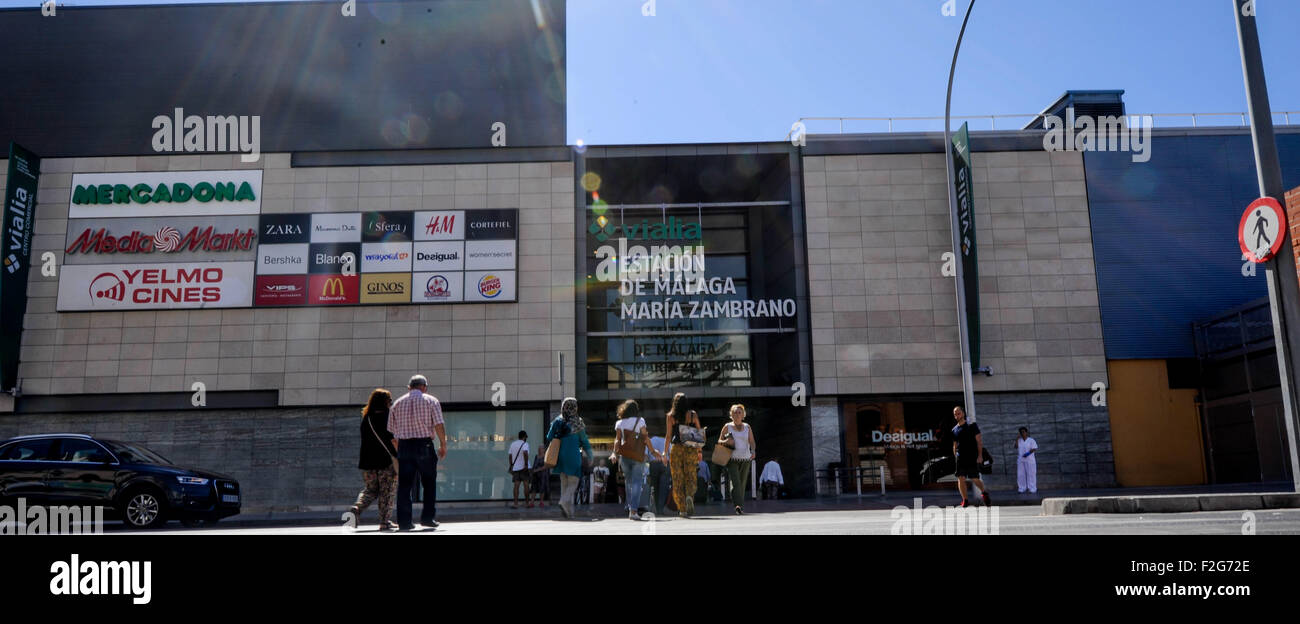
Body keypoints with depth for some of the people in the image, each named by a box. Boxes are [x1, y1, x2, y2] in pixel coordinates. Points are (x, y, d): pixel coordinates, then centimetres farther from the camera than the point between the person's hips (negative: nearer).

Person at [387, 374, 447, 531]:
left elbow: (391, 430, 12)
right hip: (424, 445, -3)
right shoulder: (431, 400, 3)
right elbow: (439, 424, -7)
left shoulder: (397, 403, 13)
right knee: (429, 483, 9)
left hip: (404, 446, 3)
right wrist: (443, 445, 0)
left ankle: (404, 521, 1)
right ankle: (428, 517, 6)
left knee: (404, 485, 4)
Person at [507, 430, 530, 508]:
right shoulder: (524, 444, -5)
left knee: (516, 485, 1)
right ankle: (527, 502, 6)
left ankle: (515, 503, -8)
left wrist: (511, 466, 16)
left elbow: (510, 455, 11)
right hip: (523, 467, -5)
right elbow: (525, 453, -23)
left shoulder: (513, 444, 12)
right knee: (526, 485, 2)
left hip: (515, 468, 5)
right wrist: (526, 464, -20)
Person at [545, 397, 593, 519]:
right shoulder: (577, 423, -7)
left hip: (561, 456, 4)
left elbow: (549, 438, 4)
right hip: (573, 456, -4)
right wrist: (590, 457, 6)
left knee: (564, 484, 12)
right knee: (573, 482, 2)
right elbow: (584, 441, -2)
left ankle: (569, 511, 12)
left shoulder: (557, 421, 4)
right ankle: (564, 502, -22)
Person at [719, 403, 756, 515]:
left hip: (745, 459, 3)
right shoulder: (727, 427, 6)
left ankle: (740, 507, 14)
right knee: (735, 482, -18)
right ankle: (739, 506, -29)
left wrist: (753, 451, -9)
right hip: (732, 459, -3)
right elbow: (719, 441, 10)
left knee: (742, 484, 4)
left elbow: (752, 443, 12)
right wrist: (725, 441, -13)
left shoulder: (747, 427, 12)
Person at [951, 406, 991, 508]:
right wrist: (955, 458, 9)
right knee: (961, 479, -7)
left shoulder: (972, 426, 1)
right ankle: (965, 500, 0)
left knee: (975, 479, -1)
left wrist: (980, 455, -9)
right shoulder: (954, 430, 12)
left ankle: (984, 492, 28)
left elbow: (979, 441, -2)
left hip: (972, 457, -3)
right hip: (960, 458, 3)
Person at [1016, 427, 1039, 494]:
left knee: (1031, 474, -3)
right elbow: (1016, 447, -2)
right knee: (1021, 474, 2)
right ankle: (1022, 489, 8)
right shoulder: (1019, 440, 11)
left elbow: (1034, 449, -7)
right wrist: (1017, 440, -7)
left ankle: (1032, 489, 0)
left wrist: (1028, 453, -20)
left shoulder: (1031, 440, 0)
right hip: (1020, 460, 4)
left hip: (1029, 460, -4)